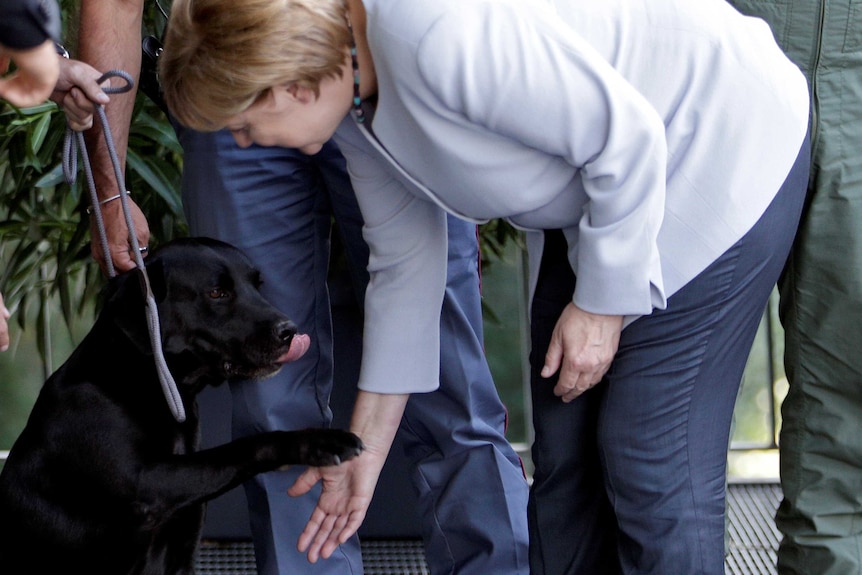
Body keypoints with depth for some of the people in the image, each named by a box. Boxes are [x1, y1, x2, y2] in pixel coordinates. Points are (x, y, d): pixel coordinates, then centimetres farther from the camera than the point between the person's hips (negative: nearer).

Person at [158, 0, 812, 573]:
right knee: (563, 446, 10)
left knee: (652, 457, -8)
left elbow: (627, 138, -27)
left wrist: (601, 301, -16)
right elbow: (406, 261, 7)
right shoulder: (348, 97, -5)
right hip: (591, 190, 9)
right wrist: (364, 450, 11)